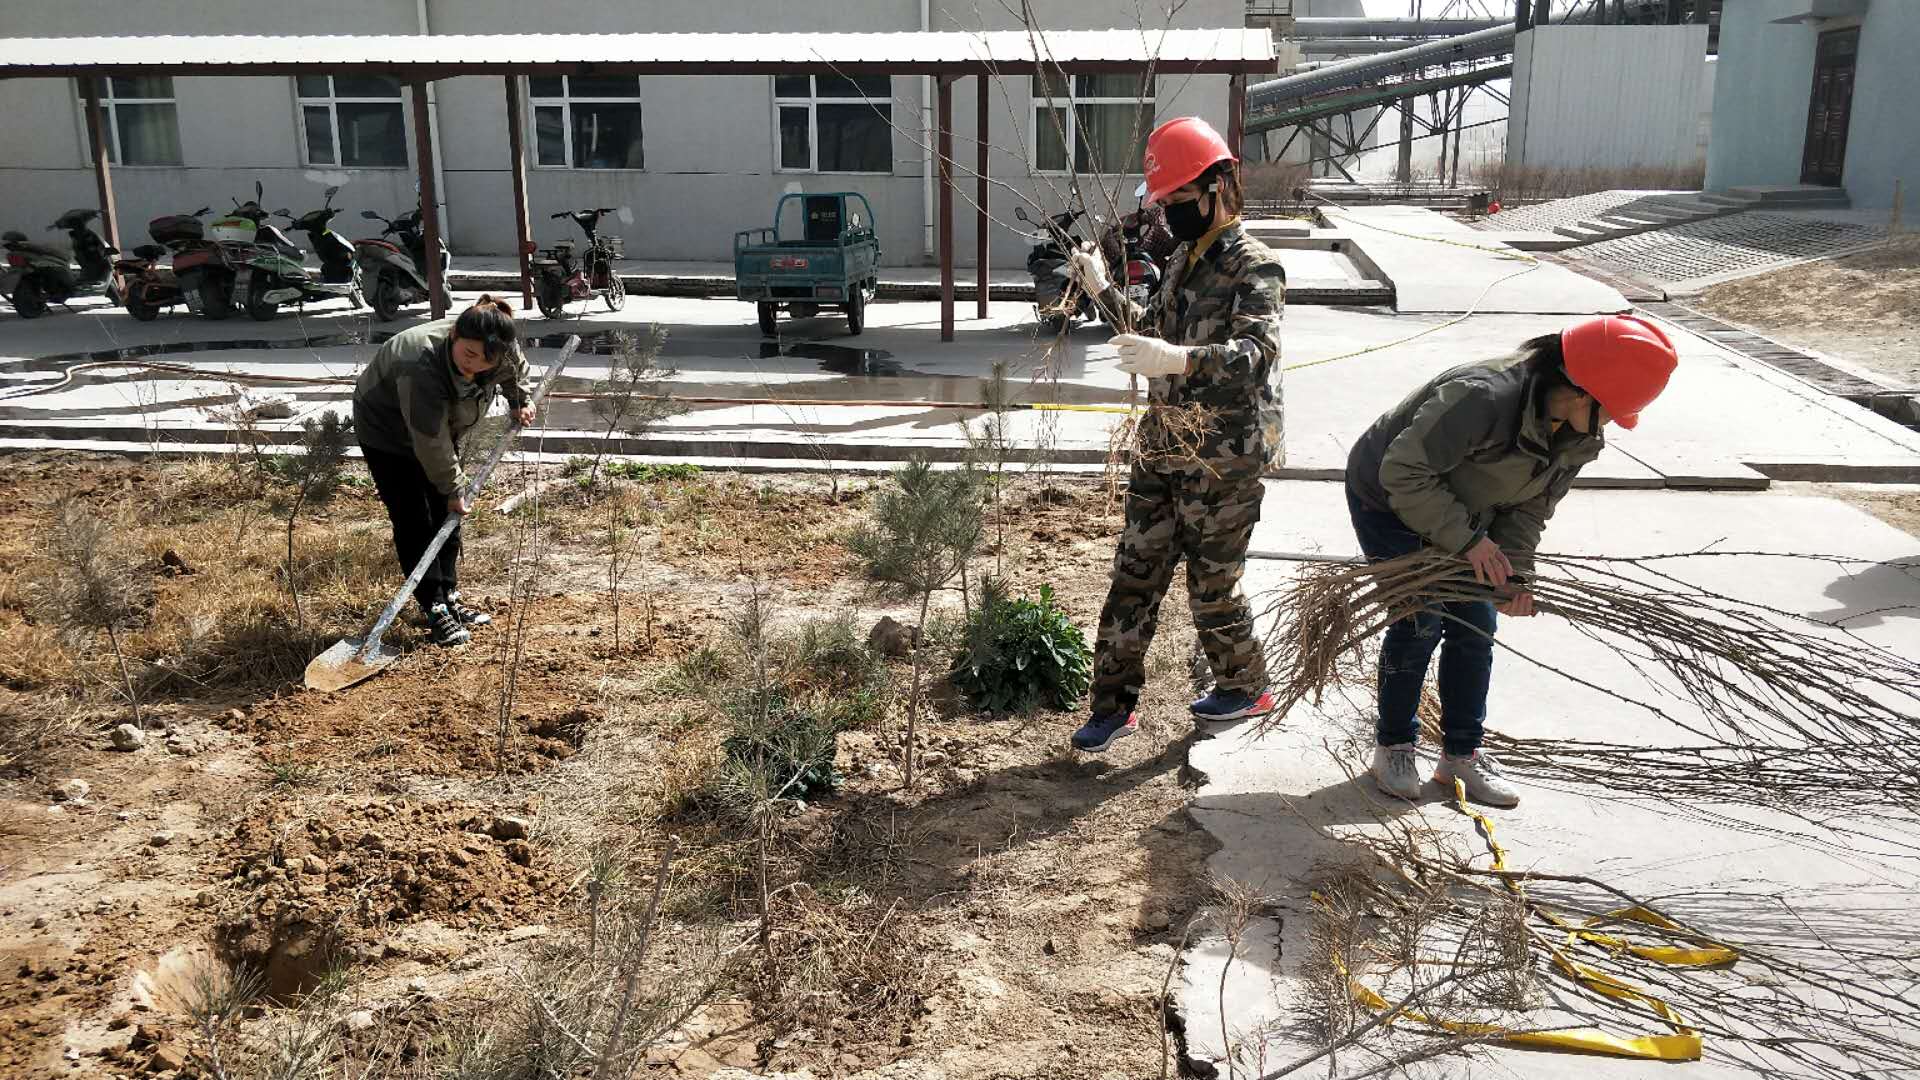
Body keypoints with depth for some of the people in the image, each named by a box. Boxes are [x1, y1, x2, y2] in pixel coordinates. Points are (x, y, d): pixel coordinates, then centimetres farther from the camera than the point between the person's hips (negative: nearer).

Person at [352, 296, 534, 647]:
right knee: (414, 522, -10)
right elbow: (430, 443, -34)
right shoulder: (422, 367, -43)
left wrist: (520, 401, 3)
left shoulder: (504, 351, -24)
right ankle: (435, 610, -5)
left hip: (439, 427, 7)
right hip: (386, 431, -7)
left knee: (447, 516, 9)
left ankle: (449, 598, 21)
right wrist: (453, 489, -25)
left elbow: (516, 368, 7)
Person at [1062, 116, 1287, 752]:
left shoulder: (1254, 268, -14)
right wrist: (1103, 291, 14)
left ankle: (1247, 687, 31)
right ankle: (1114, 706, 17)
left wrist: (1180, 360, -48)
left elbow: (1258, 353, -32)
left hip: (1224, 461, -8)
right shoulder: (1186, 262, 12)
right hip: (1162, 451, 8)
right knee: (1134, 575, 8)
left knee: (1212, 585, 6)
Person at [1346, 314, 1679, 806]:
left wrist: (1513, 573, -22)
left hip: (1457, 512, 7)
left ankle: (1461, 754, 17)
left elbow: (1529, 508, -6)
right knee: (1421, 620, -11)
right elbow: (1402, 472, -37)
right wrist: (1467, 539, -36)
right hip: (1387, 500, -7)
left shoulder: (1580, 437, -12)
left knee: (1476, 623, 3)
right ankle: (1393, 745, 9)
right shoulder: (1483, 396, -39)